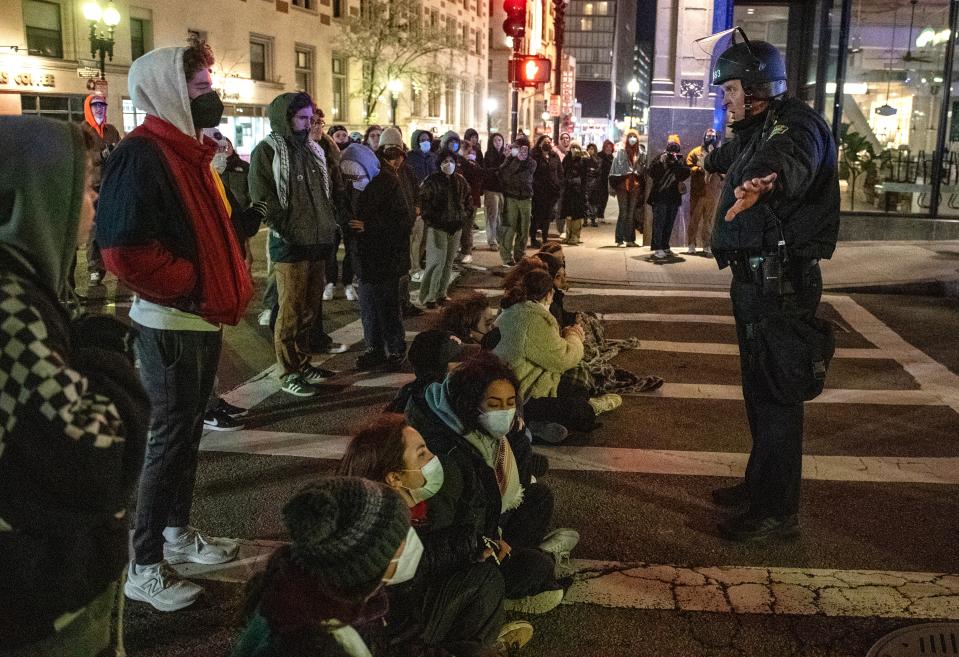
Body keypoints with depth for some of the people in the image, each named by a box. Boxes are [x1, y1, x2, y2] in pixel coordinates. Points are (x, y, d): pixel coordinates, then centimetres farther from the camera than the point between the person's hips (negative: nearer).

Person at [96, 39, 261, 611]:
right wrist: (190, 287, -20)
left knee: (188, 431, 18)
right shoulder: (142, 157, -19)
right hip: (170, 325, -9)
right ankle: (143, 567, 11)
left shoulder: (189, 153, 13)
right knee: (170, 439, -2)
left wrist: (250, 217, 3)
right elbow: (127, 250, -27)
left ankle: (178, 531, 34)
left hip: (202, 320, 9)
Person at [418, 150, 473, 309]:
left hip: (455, 227, 6)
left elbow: (468, 200, 18)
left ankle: (441, 293, 22)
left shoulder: (461, 181, 8)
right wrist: (430, 219, -13)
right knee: (437, 262, -9)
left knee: (449, 262, 11)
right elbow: (423, 201, -10)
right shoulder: (432, 181, -8)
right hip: (437, 227, -5)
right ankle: (428, 297, -1)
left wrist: (465, 216, 7)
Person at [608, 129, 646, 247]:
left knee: (632, 214, 8)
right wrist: (613, 186, -7)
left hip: (636, 186, 3)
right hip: (623, 186, -3)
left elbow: (644, 171, 9)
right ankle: (620, 240, -1)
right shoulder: (620, 152, 1)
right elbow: (615, 170, -2)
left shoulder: (641, 154, 8)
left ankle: (630, 239, 13)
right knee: (623, 213, -4)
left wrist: (643, 188, 3)